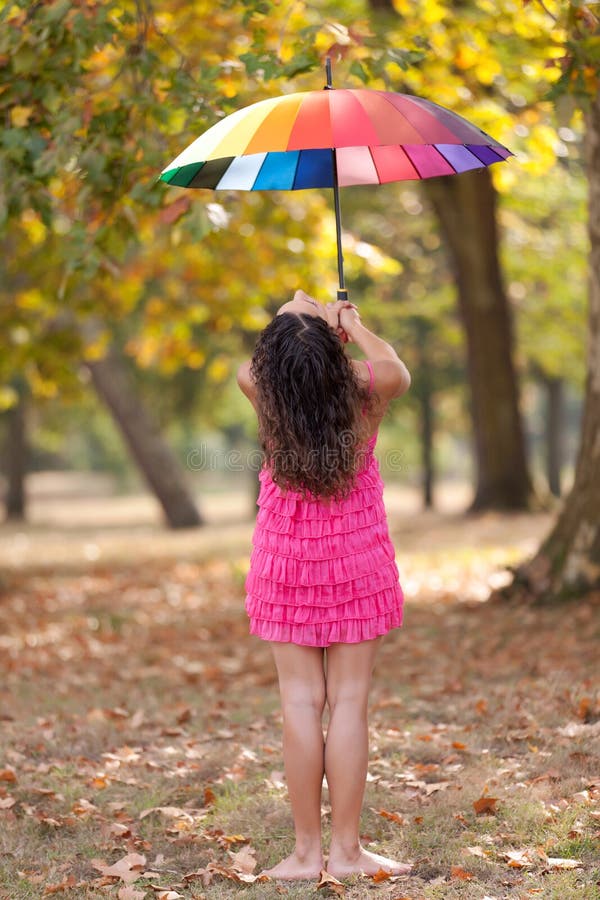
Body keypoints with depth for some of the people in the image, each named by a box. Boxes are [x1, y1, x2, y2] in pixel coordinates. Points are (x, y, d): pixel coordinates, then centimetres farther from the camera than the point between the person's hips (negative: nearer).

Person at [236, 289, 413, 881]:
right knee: (349, 702, 2)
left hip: (287, 564, 1)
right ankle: (346, 849, 6)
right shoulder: (365, 388, -12)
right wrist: (354, 325, 26)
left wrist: (290, 318, 24)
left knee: (300, 702, 3)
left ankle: (306, 851, 7)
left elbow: (250, 368, 15)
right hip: (357, 561, -1)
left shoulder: (265, 391, -12)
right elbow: (397, 369, 13)